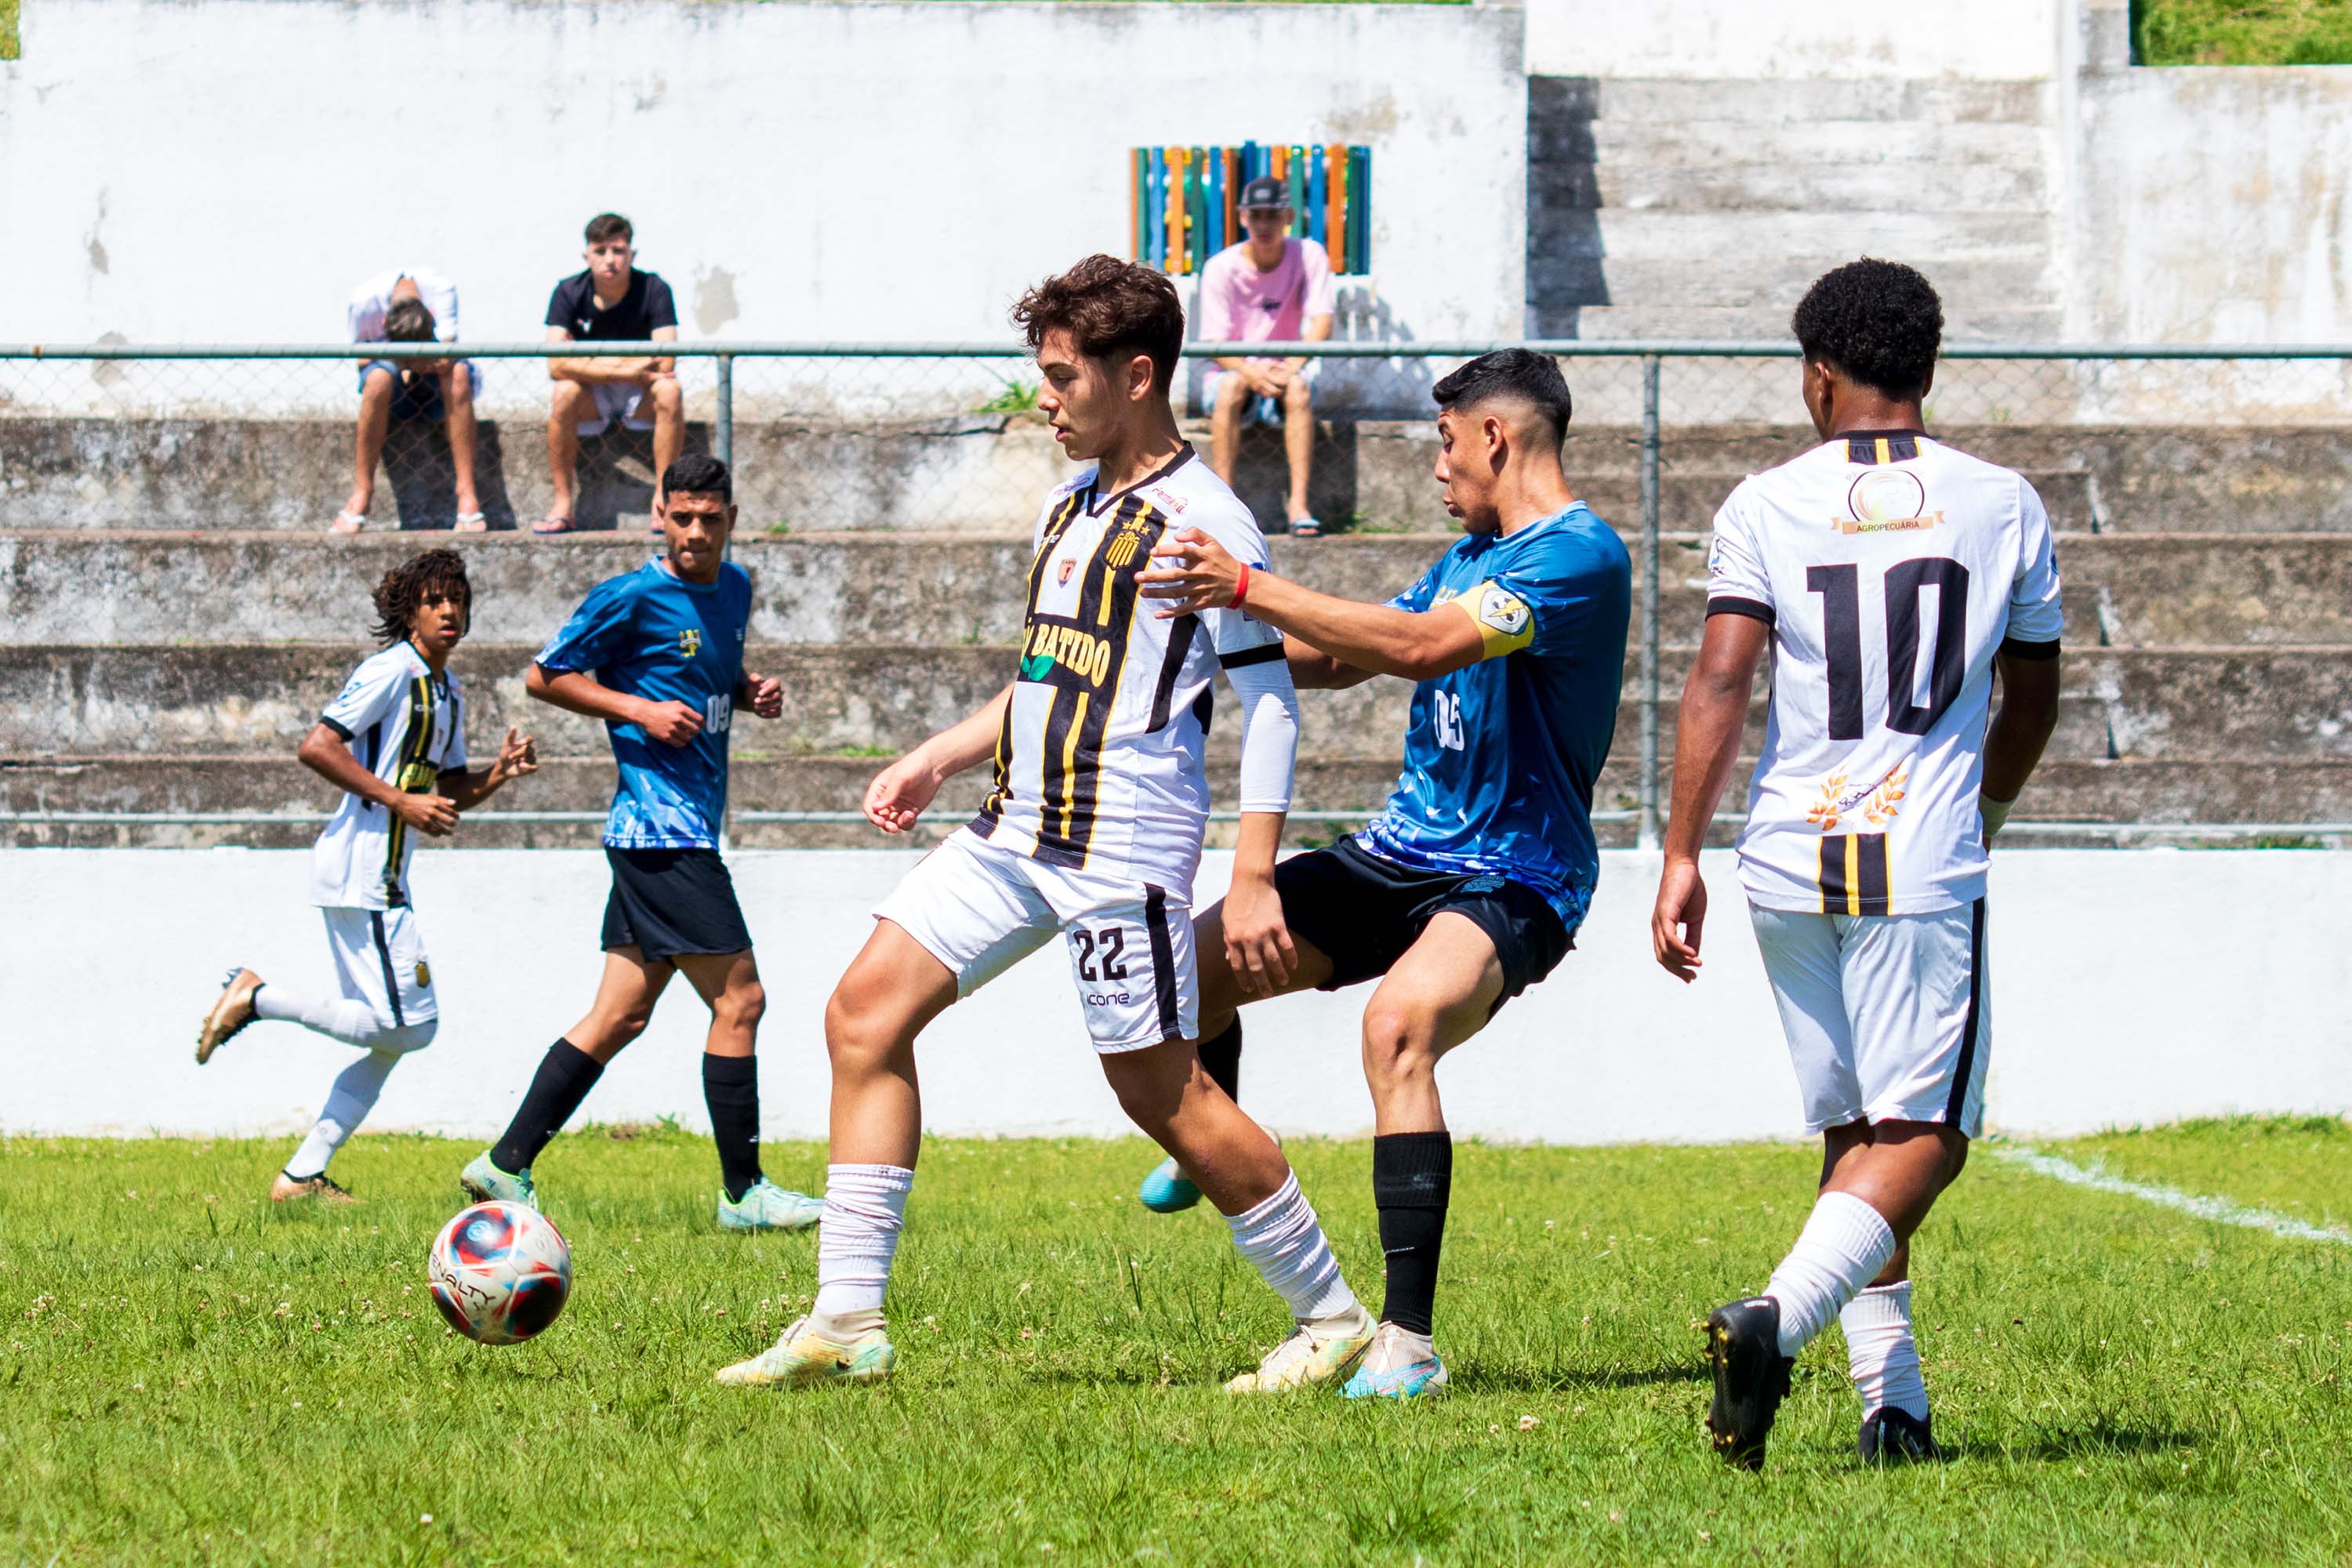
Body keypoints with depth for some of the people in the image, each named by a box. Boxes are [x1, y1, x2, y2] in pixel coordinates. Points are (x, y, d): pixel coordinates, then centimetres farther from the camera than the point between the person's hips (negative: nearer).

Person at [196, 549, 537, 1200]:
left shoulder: (447, 692, 19)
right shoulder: (392, 670, -9)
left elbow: (449, 791, 26)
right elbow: (317, 747, -17)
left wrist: (499, 774, 6)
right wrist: (400, 801, -18)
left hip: (382, 879, 10)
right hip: (359, 870, -10)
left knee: (395, 1035, 10)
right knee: (400, 1027, -13)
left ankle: (303, 1174, 10)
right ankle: (254, 997, -4)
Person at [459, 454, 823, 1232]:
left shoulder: (735, 589, 14)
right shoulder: (631, 597, -10)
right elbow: (544, 676, -3)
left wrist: (750, 692, 8)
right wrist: (641, 710, -13)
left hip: (691, 829, 9)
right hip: (662, 827, -9)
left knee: (620, 1014, 8)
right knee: (738, 999, -8)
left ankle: (507, 1165, 11)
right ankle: (742, 1192, -2)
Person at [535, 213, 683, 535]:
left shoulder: (653, 290, -13)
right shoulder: (569, 293, -11)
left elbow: (664, 363, -23)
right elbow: (556, 366, -23)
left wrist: (593, 363, -20)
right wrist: (629, 371, -30)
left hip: (641, 399, 0)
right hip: (591, 400, 0)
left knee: (669, 391, -31)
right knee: (565, 393, -32)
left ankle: (665, 499, -25)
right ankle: (562, 505, -27)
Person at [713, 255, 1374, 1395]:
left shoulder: (1201, 521, -10)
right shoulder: (1069, 507, 16)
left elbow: (1269, 701, -11)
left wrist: (1253, 875, -17)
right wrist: (940, 759, 23)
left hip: (1125, 849, -9)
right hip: (1017, 829, 9)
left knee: (1159, 1089, -5)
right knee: (866, 1012, 0)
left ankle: (1330, 1319, 11)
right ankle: (847, 1321, 0)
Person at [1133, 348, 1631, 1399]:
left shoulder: (1580, 555, -17)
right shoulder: (1474, 554, 15)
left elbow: (1421, 646, -29)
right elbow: (1341, 659, 26)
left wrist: (1252, 590, -31)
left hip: (1509, 879, -9)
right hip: (1401, 855, 9)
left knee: (1398, 1024, -35)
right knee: (1197, 961, 4)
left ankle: (1408, 1342, -34)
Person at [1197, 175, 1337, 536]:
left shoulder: (1309, 257, -4)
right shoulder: (1221, 268, -8)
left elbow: (1321, 320, -12)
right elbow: (1215, 343, -12)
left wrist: (1291, 367, -30)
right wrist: (1253, 374, -32)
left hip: (1284, 372, 1)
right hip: (1235, 369, -1)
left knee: (1299, 388, -34)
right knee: (1231, 385, -35)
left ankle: (1299, 504, -38)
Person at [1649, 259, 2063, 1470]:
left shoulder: (1766, 507, 2)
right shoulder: (2001, 508, 5)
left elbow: (1720, 683, -8)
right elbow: (2033, 700, 15)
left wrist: (1681, 856, -6)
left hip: (1790, 867, 2)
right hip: (1924, 867, -2)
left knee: (1851, 1132, 14)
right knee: (1920, 1137, -2)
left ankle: (1893, 1403, 10)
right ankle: (1779, 1315, -26)